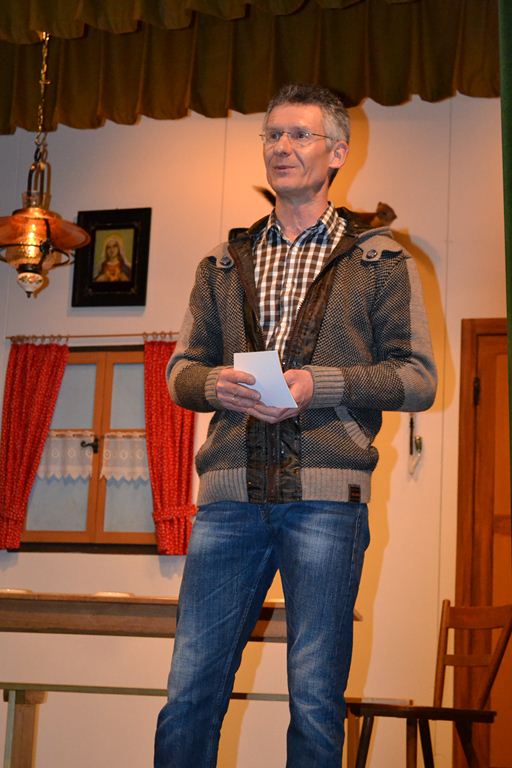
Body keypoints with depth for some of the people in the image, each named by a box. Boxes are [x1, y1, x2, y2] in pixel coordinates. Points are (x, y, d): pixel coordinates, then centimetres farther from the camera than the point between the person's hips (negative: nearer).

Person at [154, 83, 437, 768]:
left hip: (325, 496, -2)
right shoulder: (224, 263, 19)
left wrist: (320, 385, -12)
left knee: (316, 701, 2)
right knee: (190, 691, 1)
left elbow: (418, 378, 3)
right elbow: (180, 370, 18)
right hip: (229, 492, 3)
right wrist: (217, 384, -6)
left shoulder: (381, 261, 9)